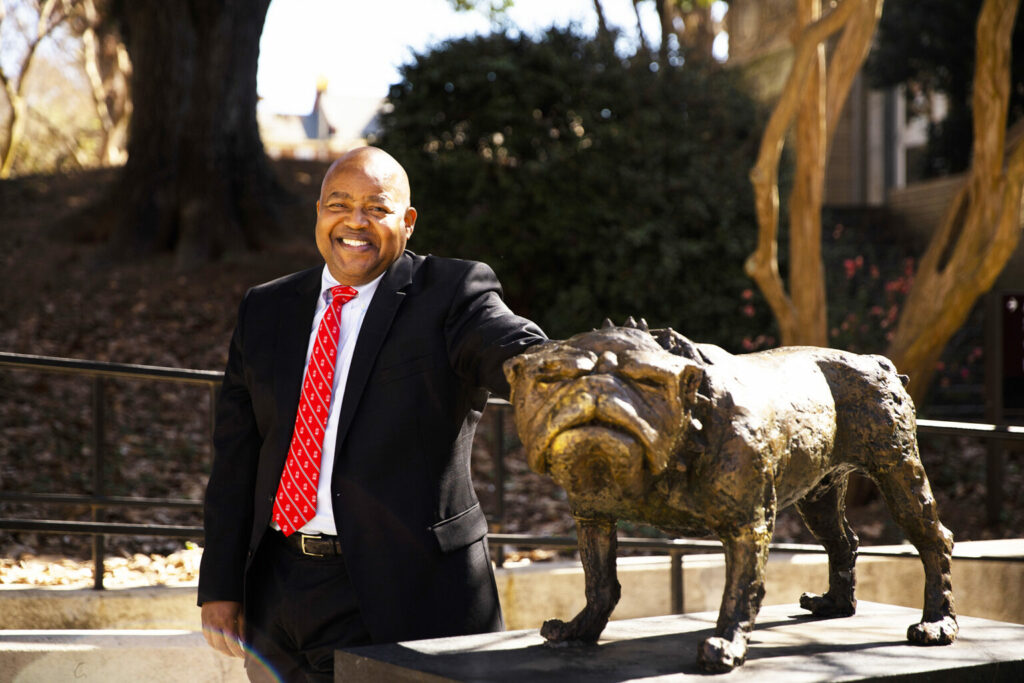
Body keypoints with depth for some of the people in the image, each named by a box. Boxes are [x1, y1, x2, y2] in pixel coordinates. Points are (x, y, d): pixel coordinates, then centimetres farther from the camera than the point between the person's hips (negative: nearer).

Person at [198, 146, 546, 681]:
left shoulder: (450, 294, -4)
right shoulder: (265, 311, 11)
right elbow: (235, 460, 11)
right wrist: (221, 587, 6)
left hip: (402, 596, -5)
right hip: (277, 591, 5)